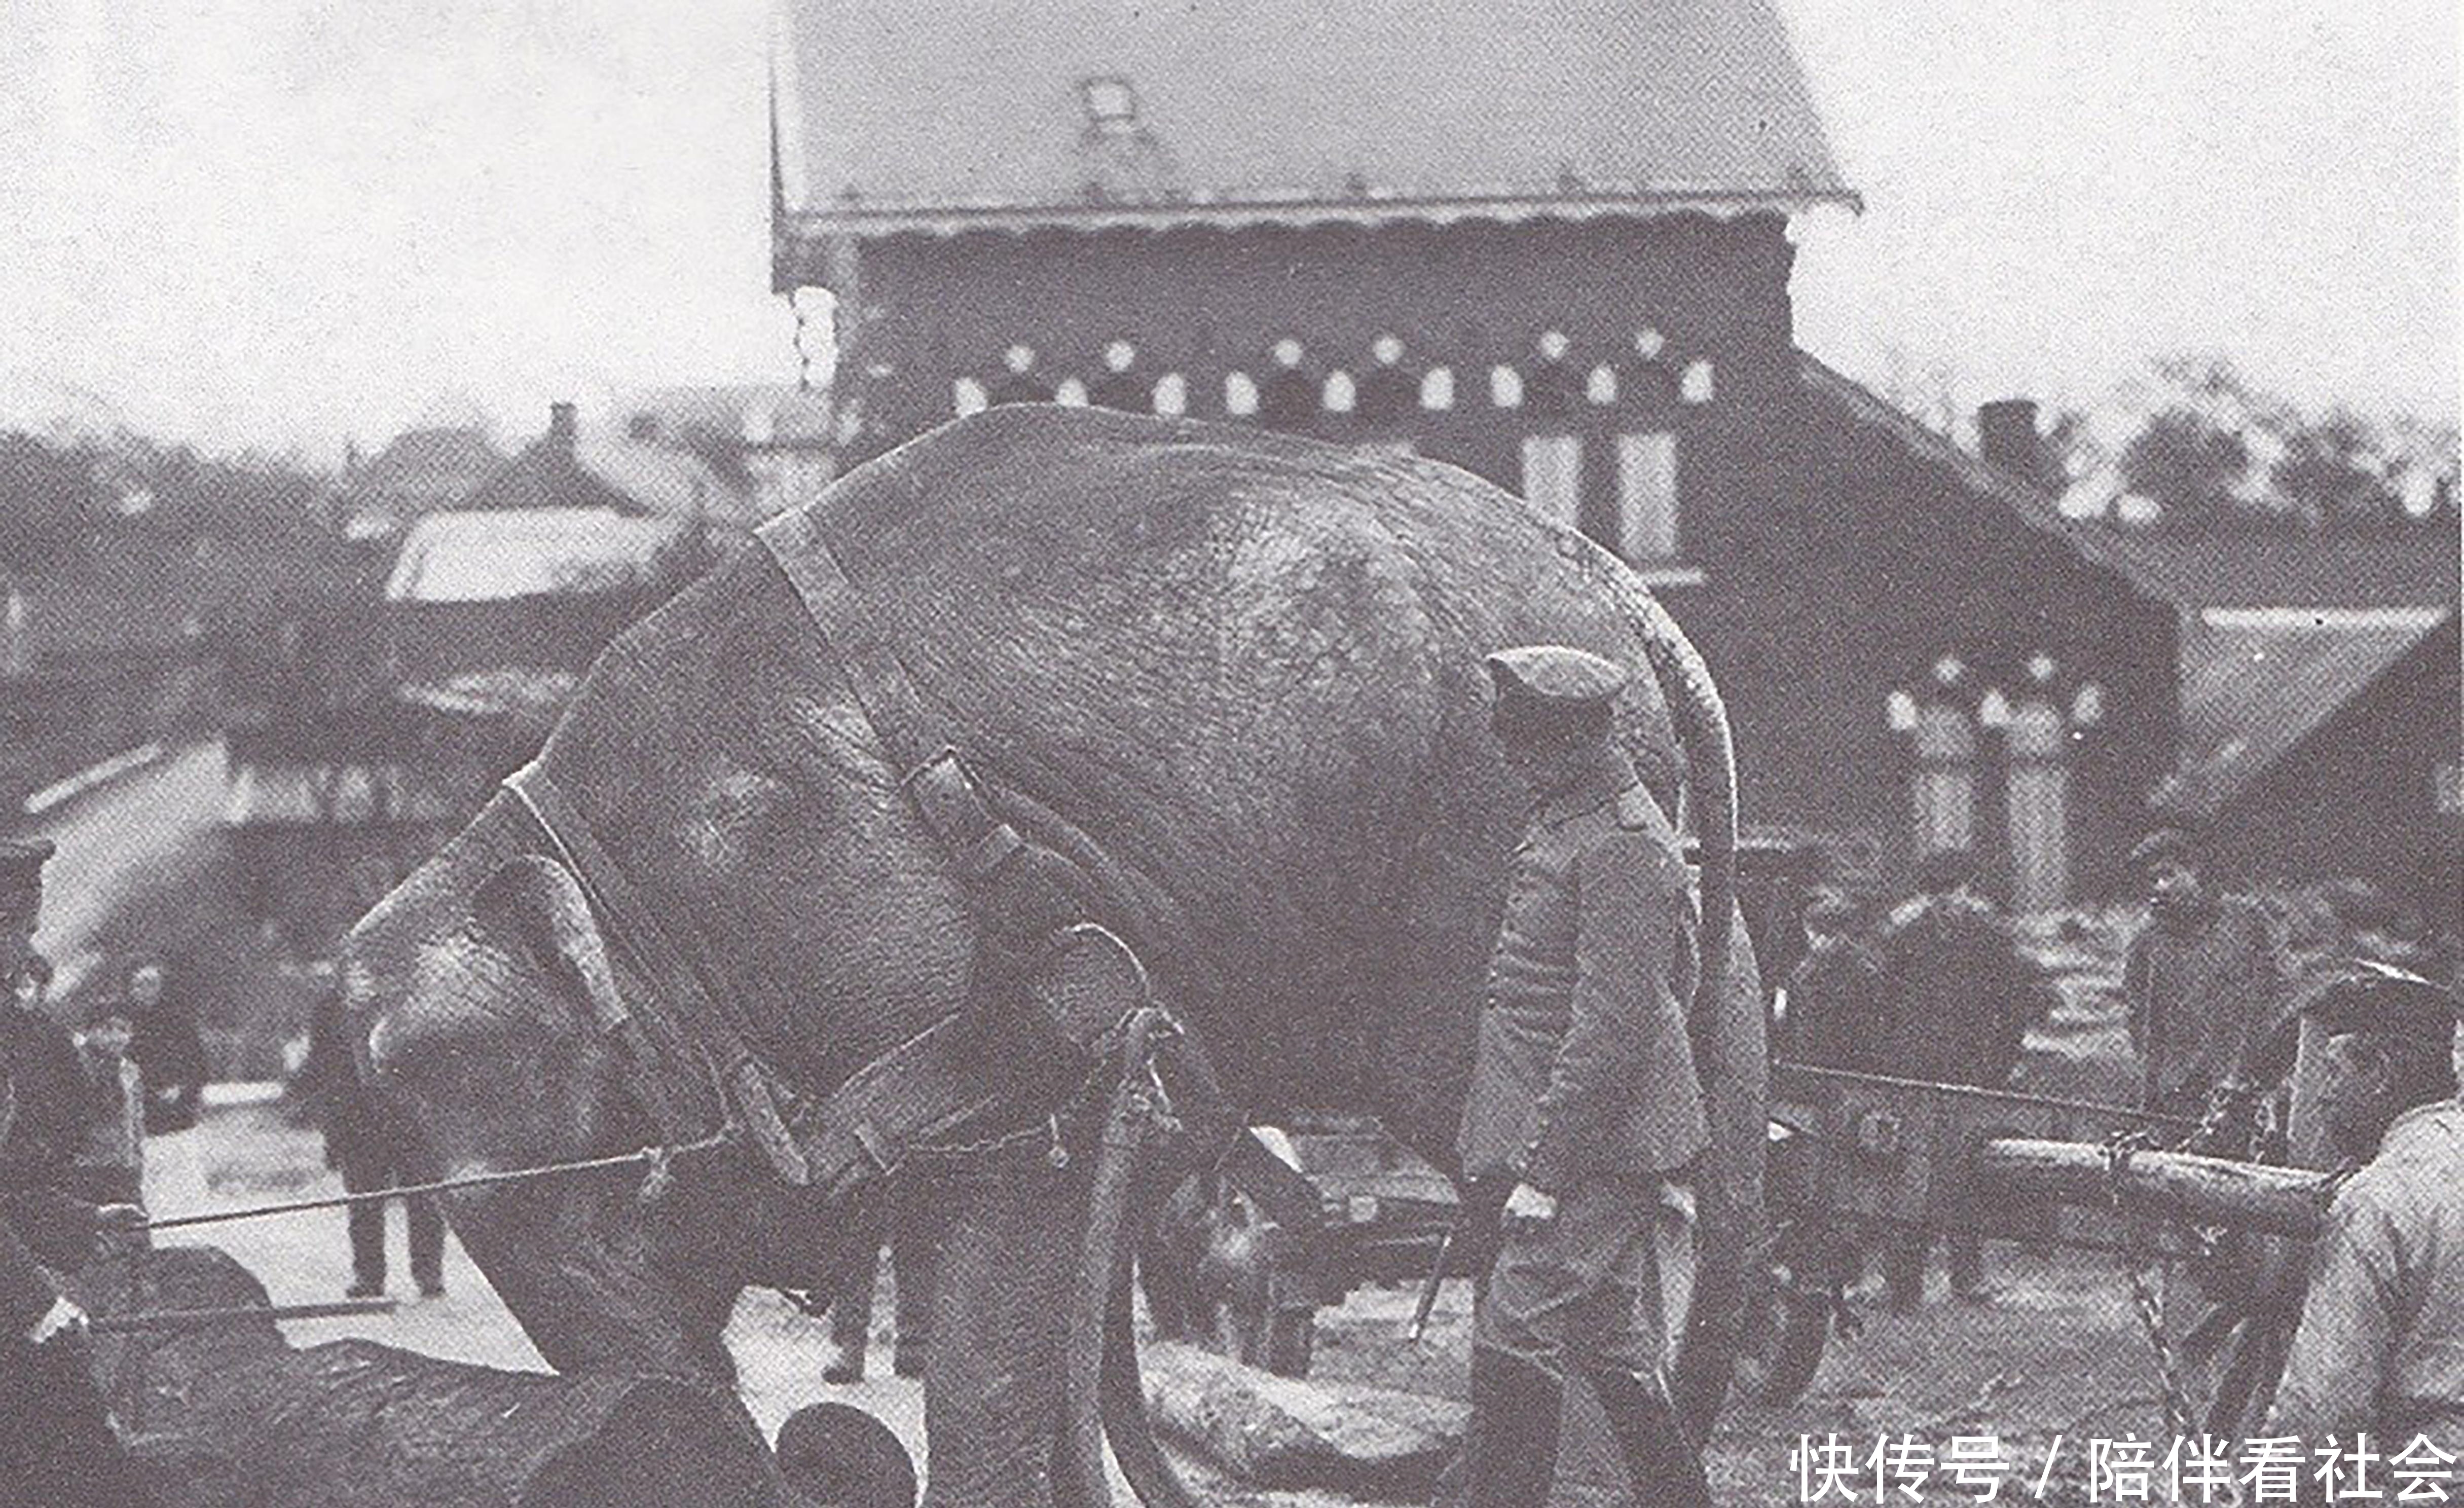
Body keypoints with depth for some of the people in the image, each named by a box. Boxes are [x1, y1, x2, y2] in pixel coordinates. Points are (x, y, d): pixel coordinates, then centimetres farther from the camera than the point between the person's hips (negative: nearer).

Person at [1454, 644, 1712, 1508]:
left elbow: (1610, 1024, -21)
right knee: (1616, 1348, 13)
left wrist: (1539, 1170, -22)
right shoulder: (1564, 824, 15)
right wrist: (1504, 1155, 20)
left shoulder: (1621, 845, -17)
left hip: (1593, 1150, -10)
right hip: (1602, 1152, 10)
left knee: (1516, 1341, -11)